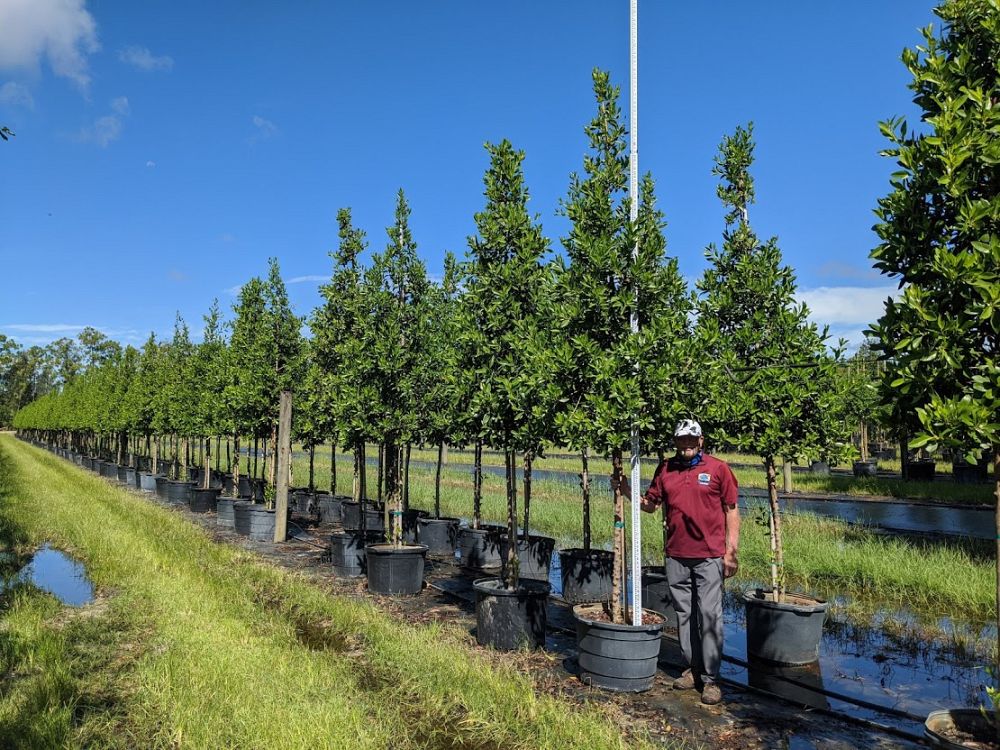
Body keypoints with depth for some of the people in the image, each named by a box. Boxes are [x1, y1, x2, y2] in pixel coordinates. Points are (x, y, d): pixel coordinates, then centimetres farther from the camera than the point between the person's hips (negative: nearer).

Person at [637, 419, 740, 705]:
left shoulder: (718, 468, -2)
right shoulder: (665, 469, 8)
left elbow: (731, 510, 0)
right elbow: (650, 504, 12)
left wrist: (731, 551, -4)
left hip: (709, 556, -4)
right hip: (676, 555, 4)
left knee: (709, 615, -3)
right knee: (684, 614, 12)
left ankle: (711, 679, 6)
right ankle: (692, 668, 25)